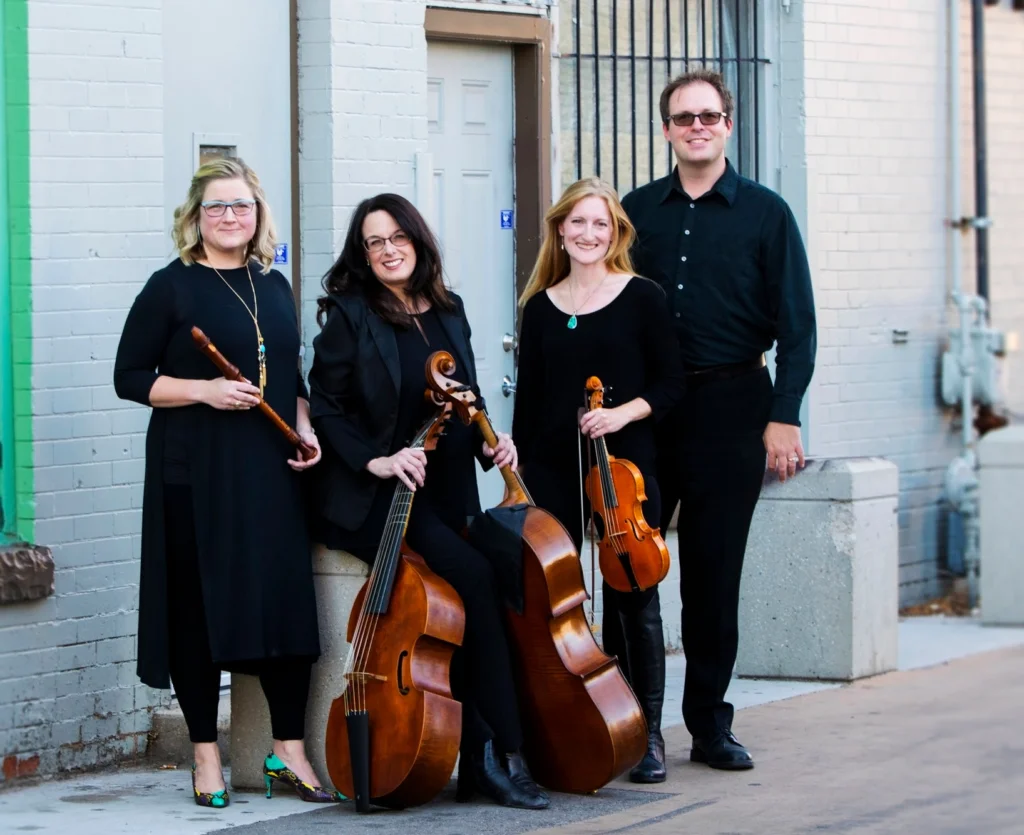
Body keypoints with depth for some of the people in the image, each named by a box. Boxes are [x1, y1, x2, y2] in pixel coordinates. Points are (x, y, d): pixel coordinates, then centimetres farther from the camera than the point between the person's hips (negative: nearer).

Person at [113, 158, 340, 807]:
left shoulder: (275, 286, 14)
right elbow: (130, 377, -3)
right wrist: (203, 391, -15)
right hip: (196, 475, -4)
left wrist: (304, 425, 4)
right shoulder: (172, 287, -1)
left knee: (287, 601, 0)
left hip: (272, 471, 4)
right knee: (200, 607, 0)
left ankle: (289, 750, 11)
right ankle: (207, 758, 11)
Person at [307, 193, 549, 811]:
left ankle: (480, 760, -16)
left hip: (447, 494, 5)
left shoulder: (449, 312, 14)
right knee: (475, 577, -26)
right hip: (374, 502, -5)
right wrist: (375, 460, -16)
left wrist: (488, 441, 3)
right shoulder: (350, 315, -1)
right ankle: (505, 752, -18)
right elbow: (326, 409, -3)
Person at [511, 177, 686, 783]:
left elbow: (671, 384, 0)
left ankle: (646, 736, 9)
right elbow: (529, 398, 12)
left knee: (634, 601, 0)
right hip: (554, 472, 3)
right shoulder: (541, 308, 9)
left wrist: (624, 412, -16)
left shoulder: (642, 298, 0)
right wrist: (518, 474, 8)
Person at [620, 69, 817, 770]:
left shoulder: (765, 213, 2)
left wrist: (784, 415, -8)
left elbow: (796, 325, 0)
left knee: (715, 571, 2)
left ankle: (710, 724, 12)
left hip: (729, 406, -2)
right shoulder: (638, 212, 9)